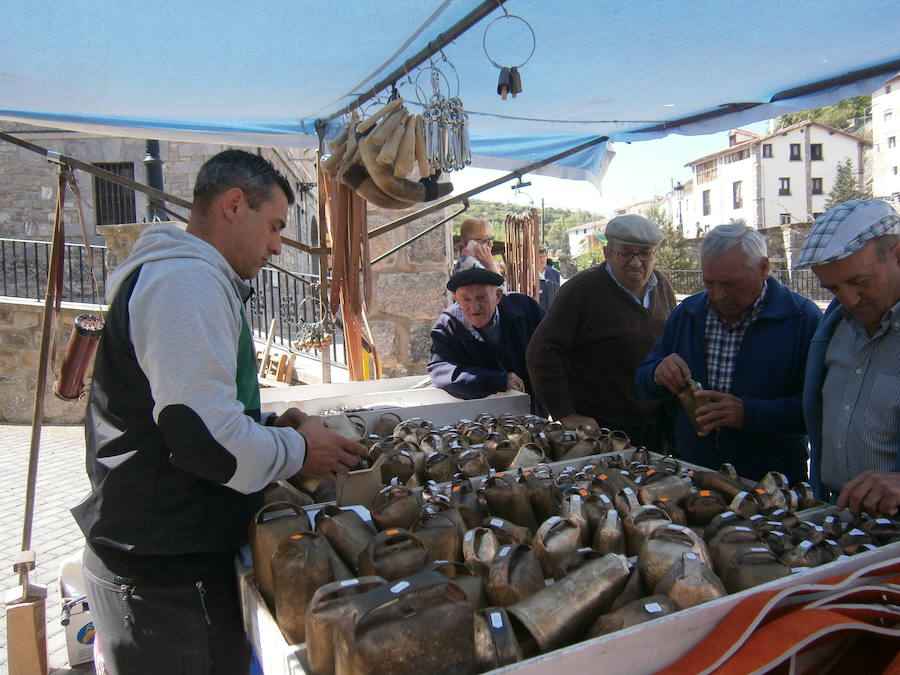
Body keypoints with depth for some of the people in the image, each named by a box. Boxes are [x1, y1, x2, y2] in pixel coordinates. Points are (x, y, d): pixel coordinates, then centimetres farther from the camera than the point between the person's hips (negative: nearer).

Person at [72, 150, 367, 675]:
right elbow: (207, 438, -27)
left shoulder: (188, 277, 16)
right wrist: (299, 450, -10)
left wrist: (273, 427, 9)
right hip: (167, 572, -10)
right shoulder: (187, 281, -20)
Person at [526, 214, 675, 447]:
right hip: (597, 426, -6)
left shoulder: (663, 287, 6)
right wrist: (567, 416, -20)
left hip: (655, 426, 6)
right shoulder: (583, 288, -15)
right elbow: (543, 352, -20)